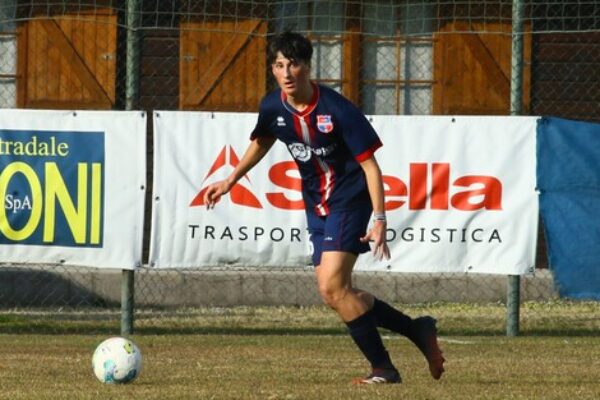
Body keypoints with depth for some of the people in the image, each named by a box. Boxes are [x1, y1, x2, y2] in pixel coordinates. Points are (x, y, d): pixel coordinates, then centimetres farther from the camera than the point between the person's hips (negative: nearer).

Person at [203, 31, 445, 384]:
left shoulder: (337, 110, -21)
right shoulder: (273, 108, -3)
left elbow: (369, 164, -17)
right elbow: (262, 143, 21)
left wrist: (379, 219, -22)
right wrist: (230, 181, 16)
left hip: (350, 201, -7)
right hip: (317, 206, 7)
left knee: (332, 288, -19)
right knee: (339, 295, 7)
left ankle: (383, 368, -9)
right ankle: (418, 330, 22)